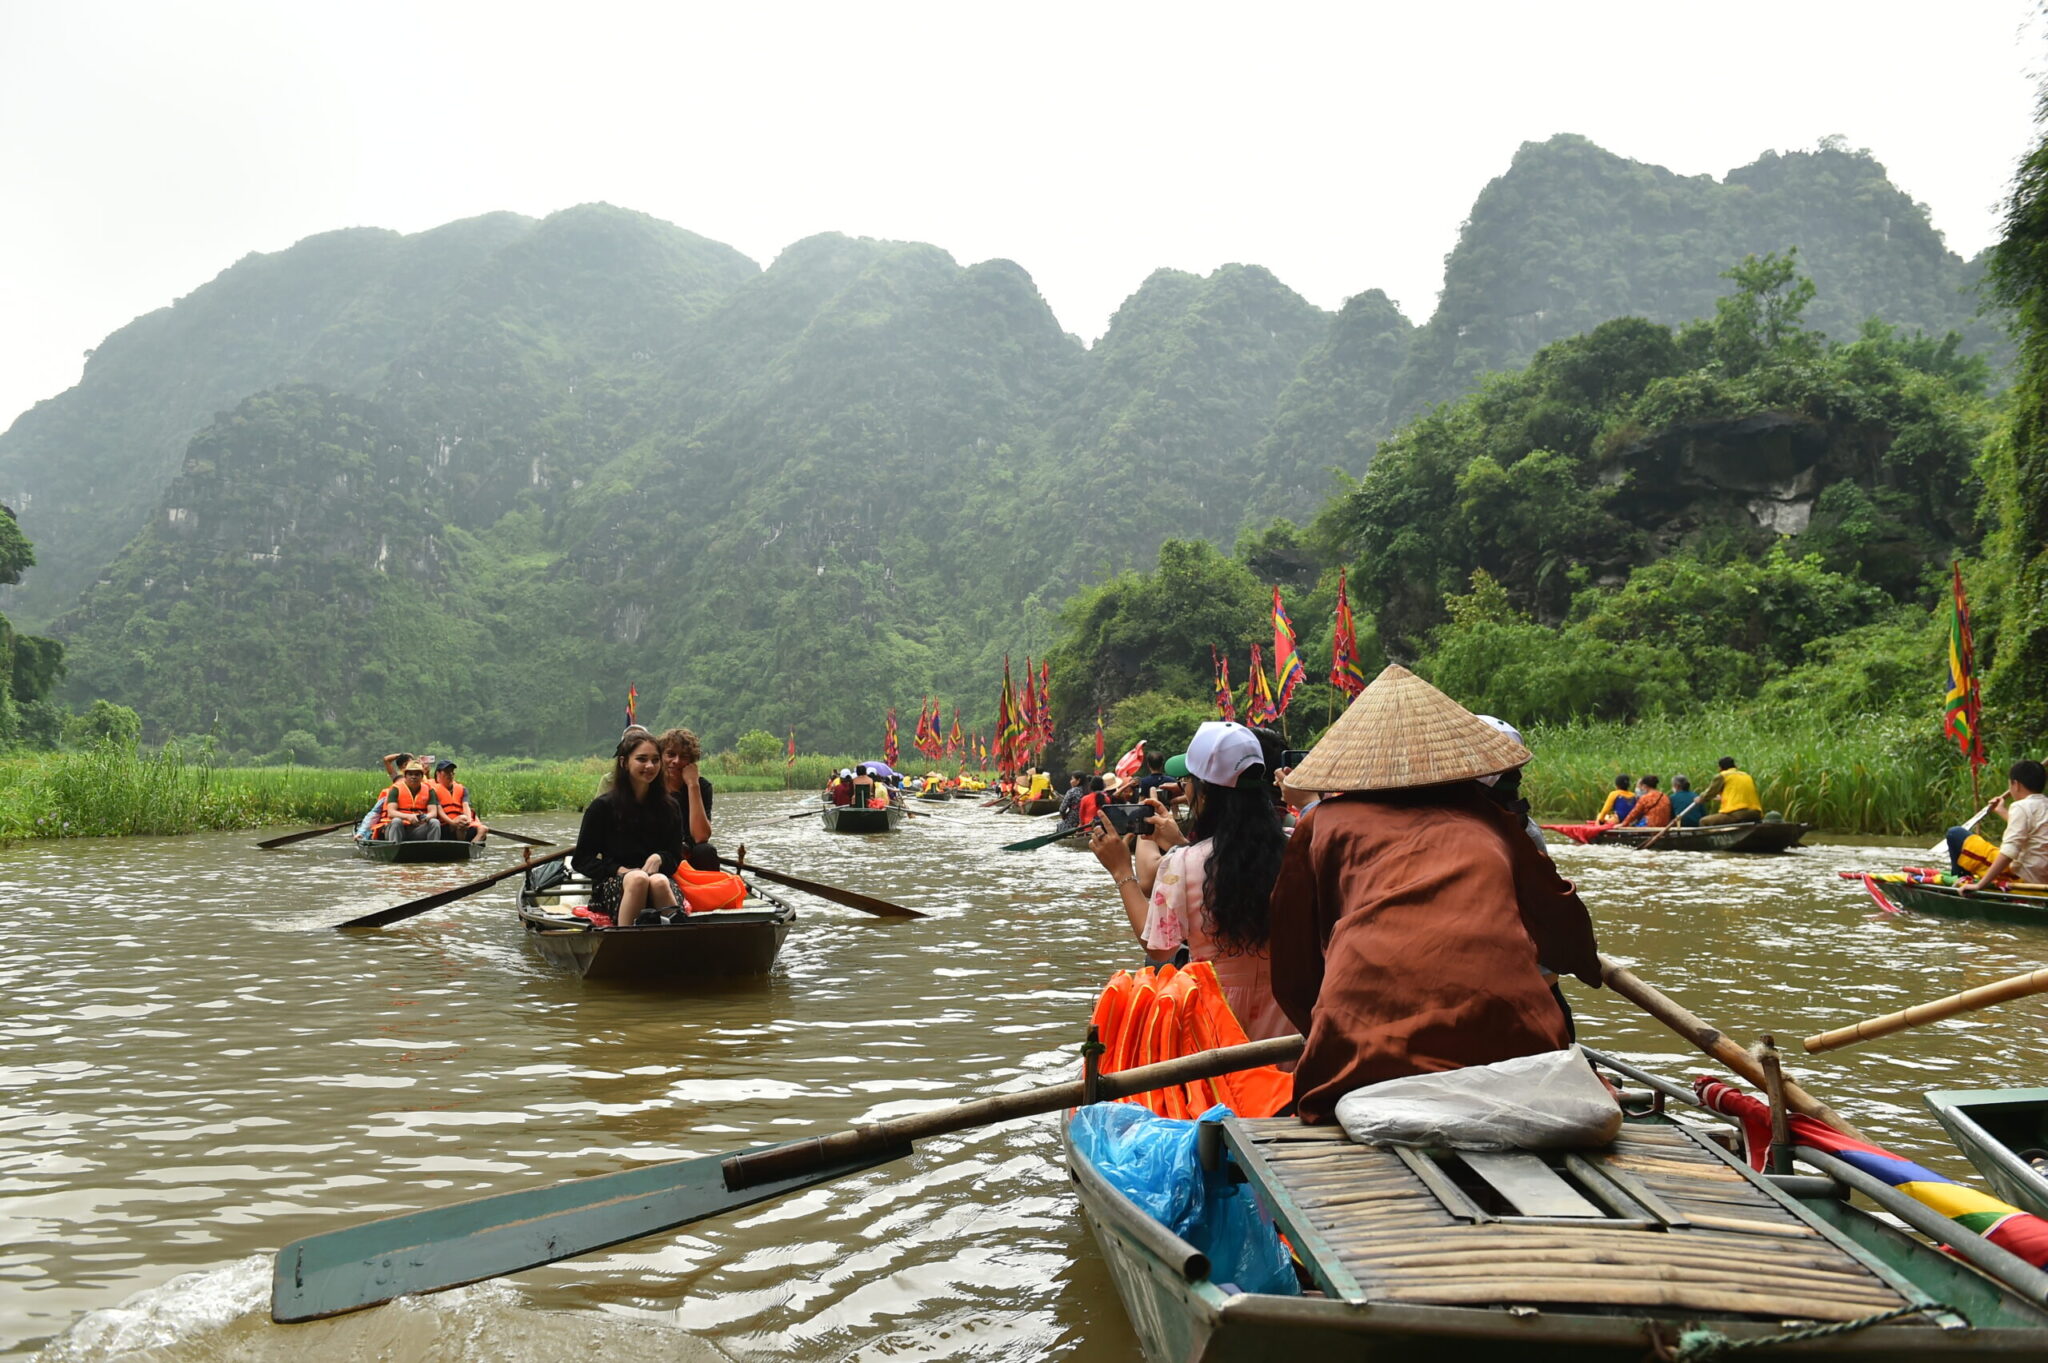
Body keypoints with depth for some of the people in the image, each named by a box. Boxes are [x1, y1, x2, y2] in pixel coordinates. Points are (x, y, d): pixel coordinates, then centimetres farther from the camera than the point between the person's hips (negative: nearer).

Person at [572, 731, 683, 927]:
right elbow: (580, 860, 5)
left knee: (659, 882, -35)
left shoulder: (669, 808, 13)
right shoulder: (603, 807, 5)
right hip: (611, 886, -2)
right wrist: (619, 870, -10)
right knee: (638, 879, -37)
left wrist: (658, 859, -10)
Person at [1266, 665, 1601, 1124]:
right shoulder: (1486, 819, 24)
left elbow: (1292, 973, 21)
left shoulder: (1324, 822, 19)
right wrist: (1585, 963, 58)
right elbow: (1564, 925, 35)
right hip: (1509, 1040, 2)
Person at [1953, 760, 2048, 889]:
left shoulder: (2021, 806, -14)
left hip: (2021, 877, -9)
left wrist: (1979, 885, -23)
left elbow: (2009, 853, -23)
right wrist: (2002, 811, 44)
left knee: (1955, 834, -1)